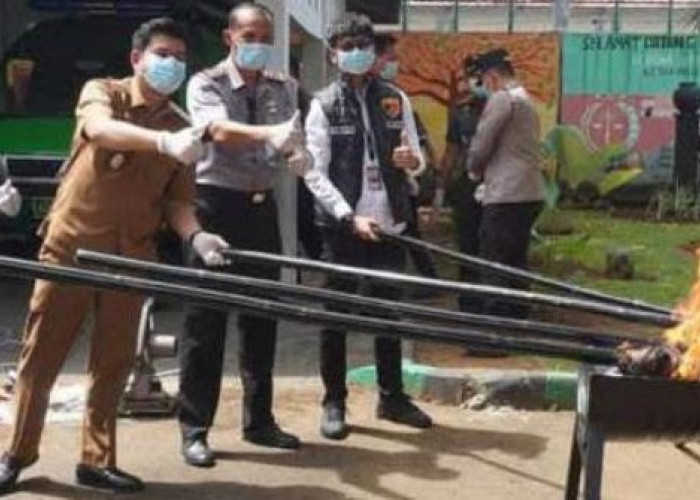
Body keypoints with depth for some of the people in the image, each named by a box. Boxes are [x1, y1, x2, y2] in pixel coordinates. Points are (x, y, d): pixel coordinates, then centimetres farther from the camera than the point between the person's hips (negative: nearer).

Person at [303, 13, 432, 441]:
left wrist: (412, 160, -14)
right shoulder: (323, 105, -2)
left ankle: (392, 396, 23)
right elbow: (315, 174, -8)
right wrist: (350, 217, -19)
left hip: (391, 223, 3)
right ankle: (334, 401, 14)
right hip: (343, 225, -3)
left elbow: (418, 160, 10)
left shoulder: (395, 100, 9)